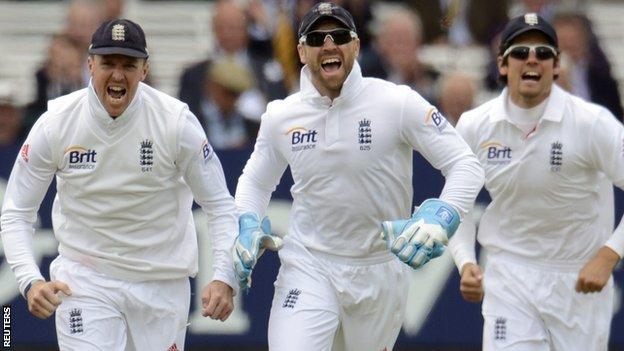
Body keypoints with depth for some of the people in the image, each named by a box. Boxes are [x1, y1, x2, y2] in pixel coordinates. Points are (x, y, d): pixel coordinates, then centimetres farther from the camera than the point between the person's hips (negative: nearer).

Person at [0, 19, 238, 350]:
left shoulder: (176, 121, -12)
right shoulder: (56, 124, -11)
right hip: (84, 279, -1)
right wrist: (31, 281, -21)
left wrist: (224, 278, -21)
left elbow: (220, 205, -6)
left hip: (162, 282, 1)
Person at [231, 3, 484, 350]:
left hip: (380, 269, -1)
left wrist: (440, 219, -28)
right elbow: (255, 180, 18)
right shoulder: (280, 116, -1)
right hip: (308, 266, 1)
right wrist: (247, 226, -2)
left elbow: (466, 165, -11)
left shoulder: (397, 103, -11)